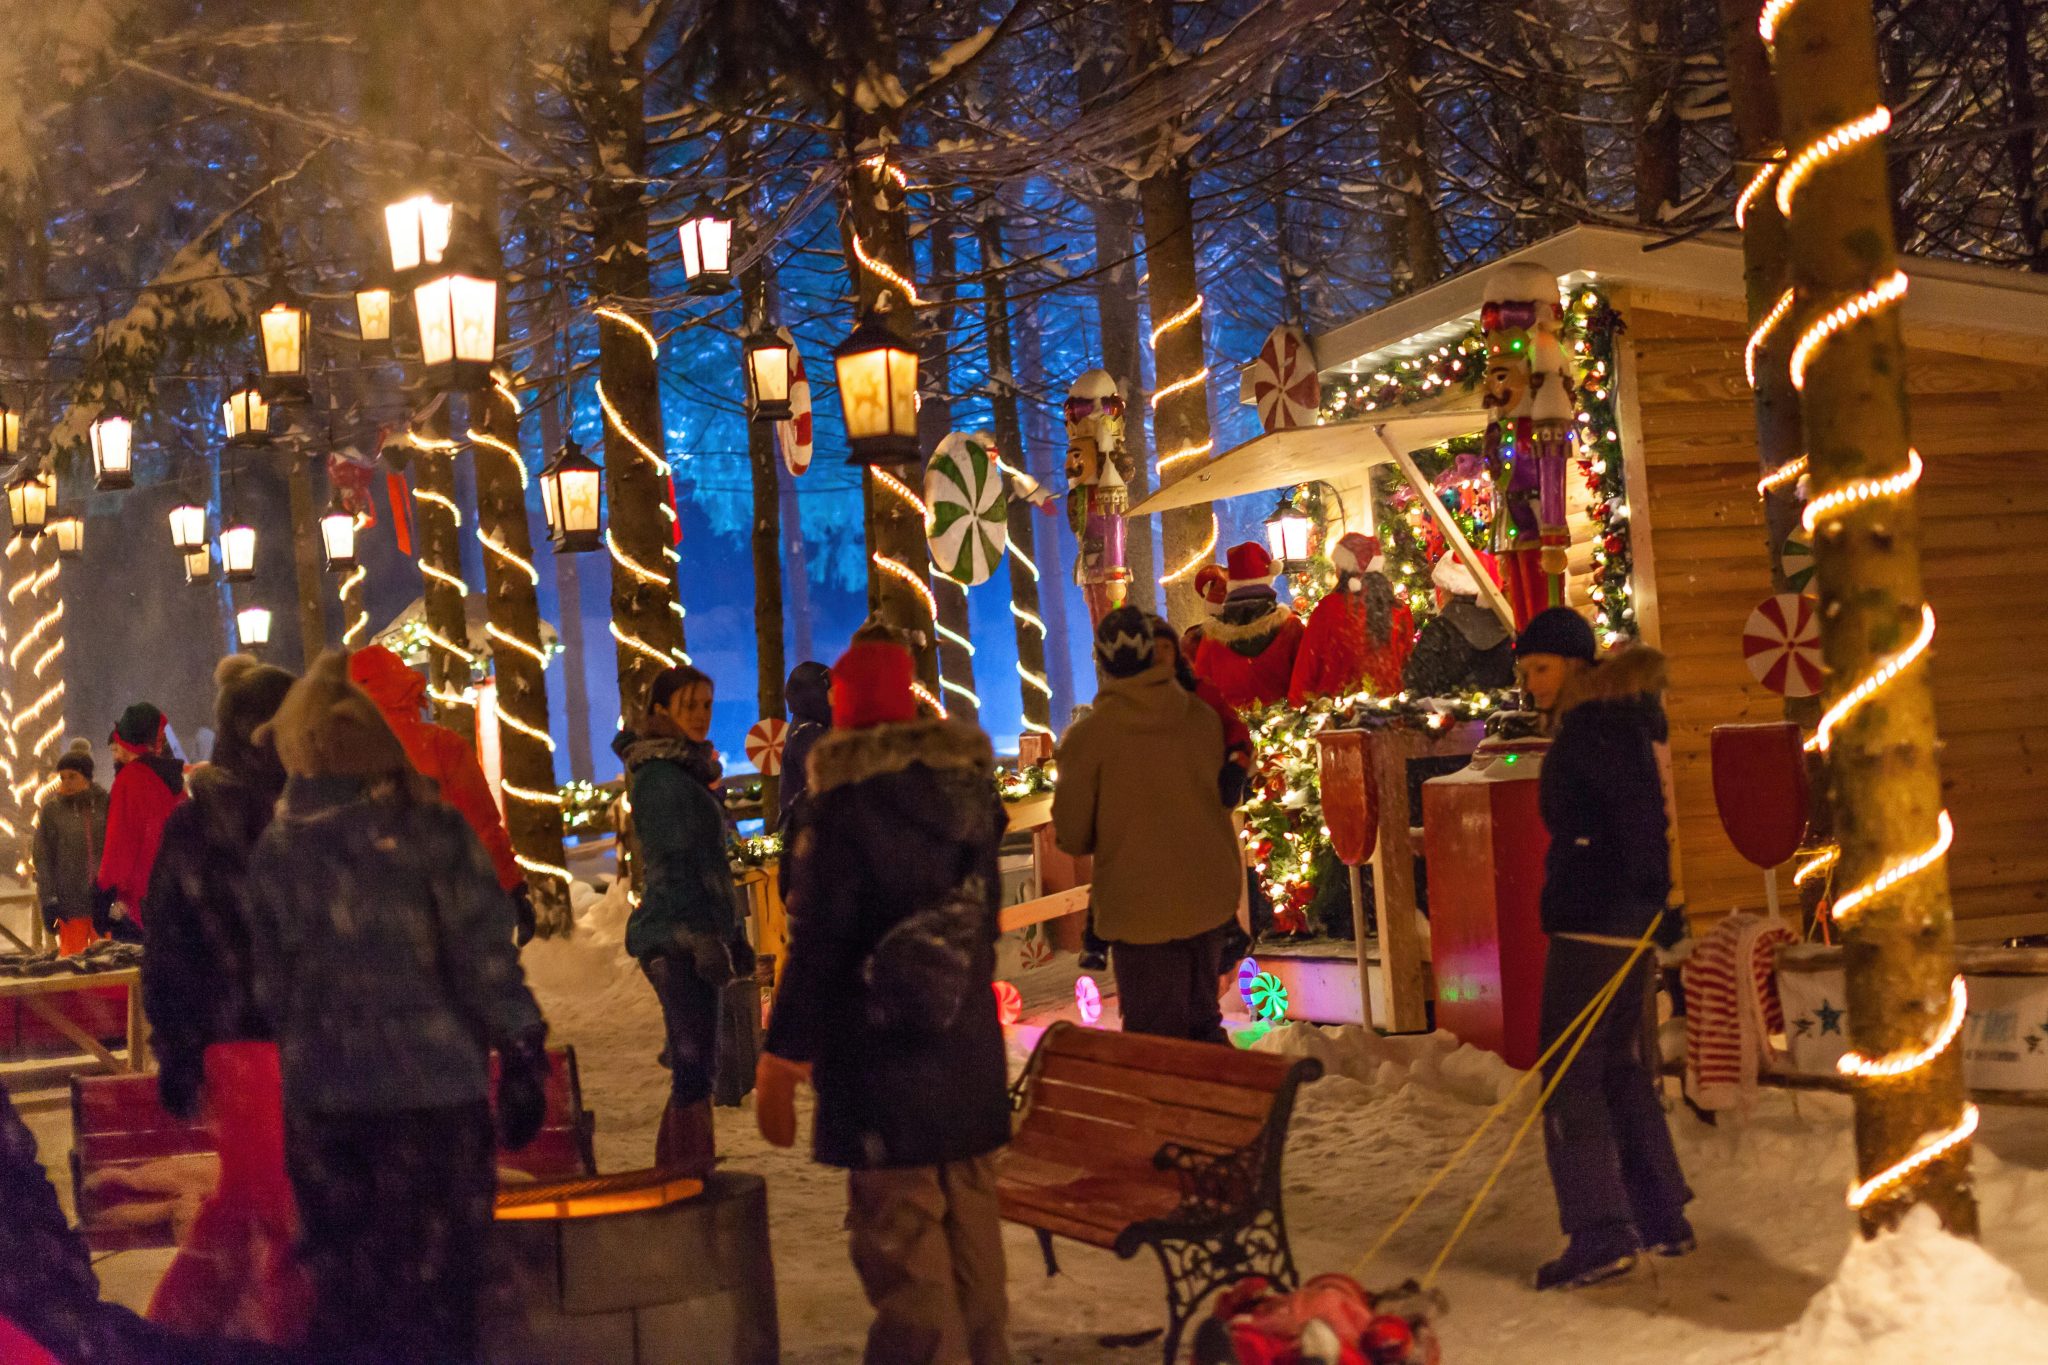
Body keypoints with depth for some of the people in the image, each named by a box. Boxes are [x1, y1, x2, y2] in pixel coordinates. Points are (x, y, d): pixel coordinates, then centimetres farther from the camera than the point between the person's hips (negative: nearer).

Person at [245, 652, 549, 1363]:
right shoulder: (431, 836, -8)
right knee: (432, 1302, 5)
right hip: (432, 1091, -3)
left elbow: (270, 985, 9)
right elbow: (485, 963, -8)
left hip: (320, 1098, 4)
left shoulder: (275, 849, 3)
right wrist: (521, 1061, -1)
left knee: (342, 1300, 13)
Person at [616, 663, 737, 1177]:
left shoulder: (683, 770, 19)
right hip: (679, 936, -10)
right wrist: (706, 941, -21)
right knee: (694, 1063, -10)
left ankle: (675, 1173, 20)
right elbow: (674, 868, -18)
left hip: (691, 935, 10)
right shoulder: (662, 777, -12)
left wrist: (728, 935, 22)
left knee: (694, 1062, 13)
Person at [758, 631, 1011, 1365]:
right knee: (969, 1233, 18)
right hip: (971, 1057, 7)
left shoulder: (843, 810, -15)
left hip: (885, 1068, -7)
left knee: (903, 1248, -2)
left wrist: (782, 1061, -11)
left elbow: (816, 948, -15)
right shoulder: (967, 789, 4)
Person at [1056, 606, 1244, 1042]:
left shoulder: (1087, 735, -14)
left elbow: (1072, 836, -8)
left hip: (1140, 907, -4)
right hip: (1210, 898, 4)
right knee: (1202, 1027, 19)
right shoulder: (1204, 718, -3)